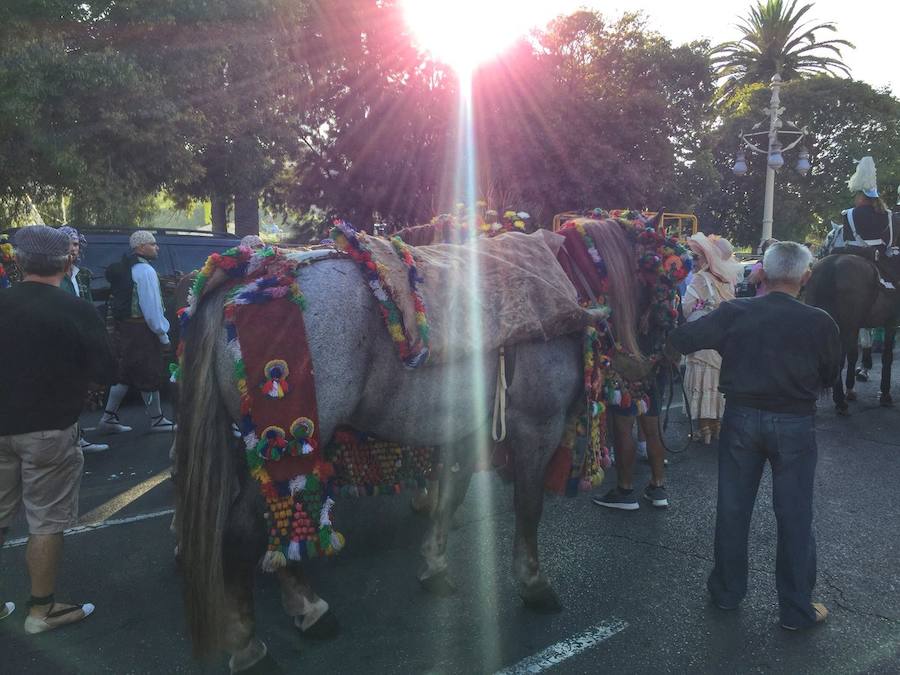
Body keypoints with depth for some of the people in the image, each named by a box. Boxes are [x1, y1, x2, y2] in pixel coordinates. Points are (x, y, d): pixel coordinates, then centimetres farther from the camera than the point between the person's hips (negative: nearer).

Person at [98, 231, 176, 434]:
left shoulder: (125, 268, 15)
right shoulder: (145, 270, -14)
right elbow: (151, 307, -19)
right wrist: (163, 334, -13)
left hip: (124, 326, 9)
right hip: (141, 329, -9)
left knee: (125, 372, 14)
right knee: (150, 375, 1)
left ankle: (109, 417, 17)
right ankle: (156, 420, 10)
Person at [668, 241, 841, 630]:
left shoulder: (735, 313, -10)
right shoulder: (819, 323, -11)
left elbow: (680, 341, -11)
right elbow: (831, 376, 2)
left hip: (741, 418, 1)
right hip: (795, 424, -1)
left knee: (732, 508, 14)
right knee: (795, 516, 10)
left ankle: (727, 591, 28)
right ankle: (796, 609, 20)